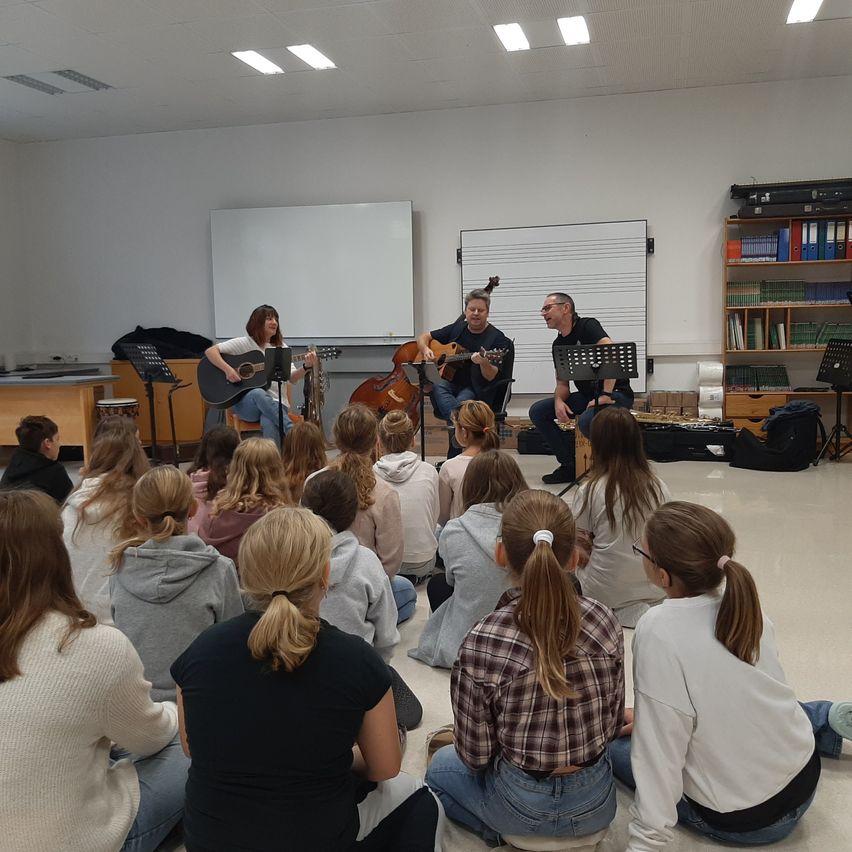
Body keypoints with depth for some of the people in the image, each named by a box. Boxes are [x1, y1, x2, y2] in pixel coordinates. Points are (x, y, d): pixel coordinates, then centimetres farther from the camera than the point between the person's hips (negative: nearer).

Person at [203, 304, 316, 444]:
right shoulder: (244, 343, 5)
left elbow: (292, 378, 4)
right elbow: (210, 351, -2)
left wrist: (306, 367, -16)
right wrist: (227, 369, -18)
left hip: (274, 402, 1)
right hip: (245, 403, -1)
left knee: (268, 423, -36)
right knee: (258, 393, -39)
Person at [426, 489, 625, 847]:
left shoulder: (481, 643, -27)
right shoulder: (604, 621, -17)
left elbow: (475, 757, -14)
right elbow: (612, 724, -2)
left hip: (523, 806, -5)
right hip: (596, 804, 5)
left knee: (440, 767, 27)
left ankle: (508, 835, 11)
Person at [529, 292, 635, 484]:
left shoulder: (587, 326, -13)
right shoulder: (558, 344, 11)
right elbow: (562, 383, 13)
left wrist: (606, 395, -30)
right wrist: (559, 401, -10)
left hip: (616, 392, -8)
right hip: (586, 395, 8)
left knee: (587, 421, -37)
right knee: (537, 411, -3)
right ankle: (570, 465, 3)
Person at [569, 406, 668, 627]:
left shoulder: (589, 491, -17)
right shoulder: (658, 487, -8)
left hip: (606, 592, -4)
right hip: (655, 589, 4)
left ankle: (624, 611, 5)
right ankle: (647, 606, 10)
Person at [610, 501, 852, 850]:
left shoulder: (659, 631, -29)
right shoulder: (740, 599, -8)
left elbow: (660, 749, -26)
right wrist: (650, 712, 16)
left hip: (741, 820, -5)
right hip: (803, 778, 5)